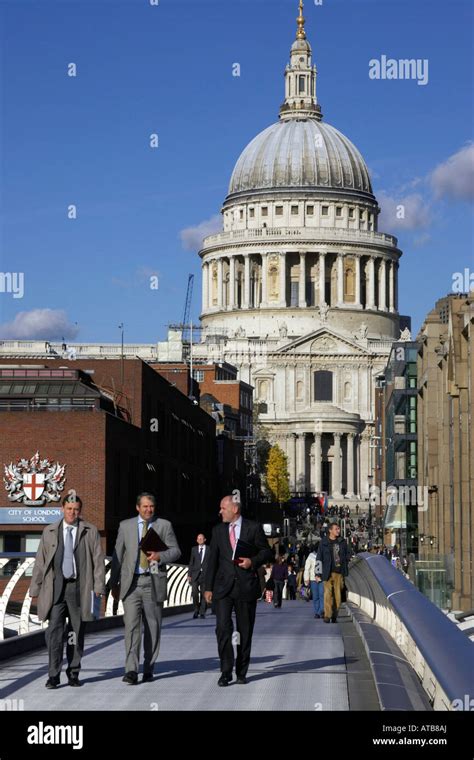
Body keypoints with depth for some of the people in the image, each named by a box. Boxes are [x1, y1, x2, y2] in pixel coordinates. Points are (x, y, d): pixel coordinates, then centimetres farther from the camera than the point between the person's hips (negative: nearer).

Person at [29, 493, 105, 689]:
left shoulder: (90, 532, 7)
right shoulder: (49, 532, 11)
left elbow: (98, 560, 4)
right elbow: (40, 562, 10)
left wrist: (99, 586, -5)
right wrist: (35, 588, 5)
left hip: (80, 587, 0)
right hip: (56, 586, 0)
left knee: (77, 632, 5)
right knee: (55, 630, -8)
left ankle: (73, 674, 14)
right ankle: (53, 676, -5)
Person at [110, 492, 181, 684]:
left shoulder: (164, 525, 7)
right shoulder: (126, 526, 9)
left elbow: (176, 551, 5)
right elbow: (118, 555, 11)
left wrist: (160, 556, -16)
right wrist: (114, 583, 10)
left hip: (154, 583, 1)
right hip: (131, 583, -1)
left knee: (153, 627, 6)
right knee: (131, 625, -12)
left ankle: (148, 669, 17)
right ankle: (131, 670, -17)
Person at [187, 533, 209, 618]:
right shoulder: (194, 549, 13)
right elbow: (191, 562, 12)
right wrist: (189, 574, 5)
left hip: (205, 574, -1)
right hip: (195, 574, 1)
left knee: (203, 594, -2)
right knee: (195, 592, -12)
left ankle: (202, 612, 4)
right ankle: (196, 609, 6)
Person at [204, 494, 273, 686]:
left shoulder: (253, 528, 2)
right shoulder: (218, 530, 11)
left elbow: (267, 552, 6)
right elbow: (213, 560, 11)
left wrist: (253, 561, -13)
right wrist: (209, 587, 7)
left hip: (246, 587, -1)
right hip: (224, 586, 2)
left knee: (245, 631, 6)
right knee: (223, 628, -11)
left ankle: (241, 672, 17)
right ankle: (226, 672, -7)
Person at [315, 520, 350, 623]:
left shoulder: (342, 542, 10)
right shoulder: (324, 542, 2)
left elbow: (346, 557, 16)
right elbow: (319, 558, 2)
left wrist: (345, 572, 10)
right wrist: (318, 573, -2)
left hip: (339, 572, 3)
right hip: (328, 572, -3)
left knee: (338, 595, 1)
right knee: (328, 594, -9)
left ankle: (334, 616, 8)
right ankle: (327, 615, -8)